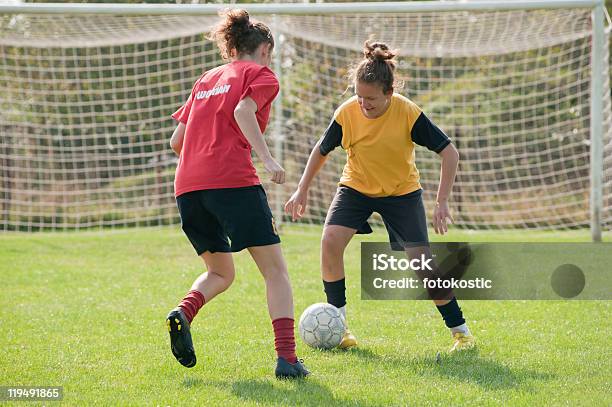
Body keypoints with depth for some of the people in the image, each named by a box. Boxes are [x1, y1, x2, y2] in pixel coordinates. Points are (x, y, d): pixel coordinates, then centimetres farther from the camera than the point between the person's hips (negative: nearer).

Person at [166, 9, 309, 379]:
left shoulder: (207, 79, 25)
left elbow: (176, 141, 22)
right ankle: (287, 358, -12)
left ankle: (183, 313, -8)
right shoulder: (261, 75, 8)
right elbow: (243, 111, -14)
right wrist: (266, 158, -21)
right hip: (233, 179, -6)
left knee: (221, 272, 21)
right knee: (275, 269, 0)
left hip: (188, 186, 6)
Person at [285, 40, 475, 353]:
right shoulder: (347, 113, -19)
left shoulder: (408, 113, -25)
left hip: (402, 190, -2)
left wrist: (442, 203, -23)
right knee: (330, 241, -22)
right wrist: (302, 191, 2)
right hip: (356, 186, 2)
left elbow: (449, 153, -18)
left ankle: (460, 330, 6)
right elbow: (322, 150, 1)